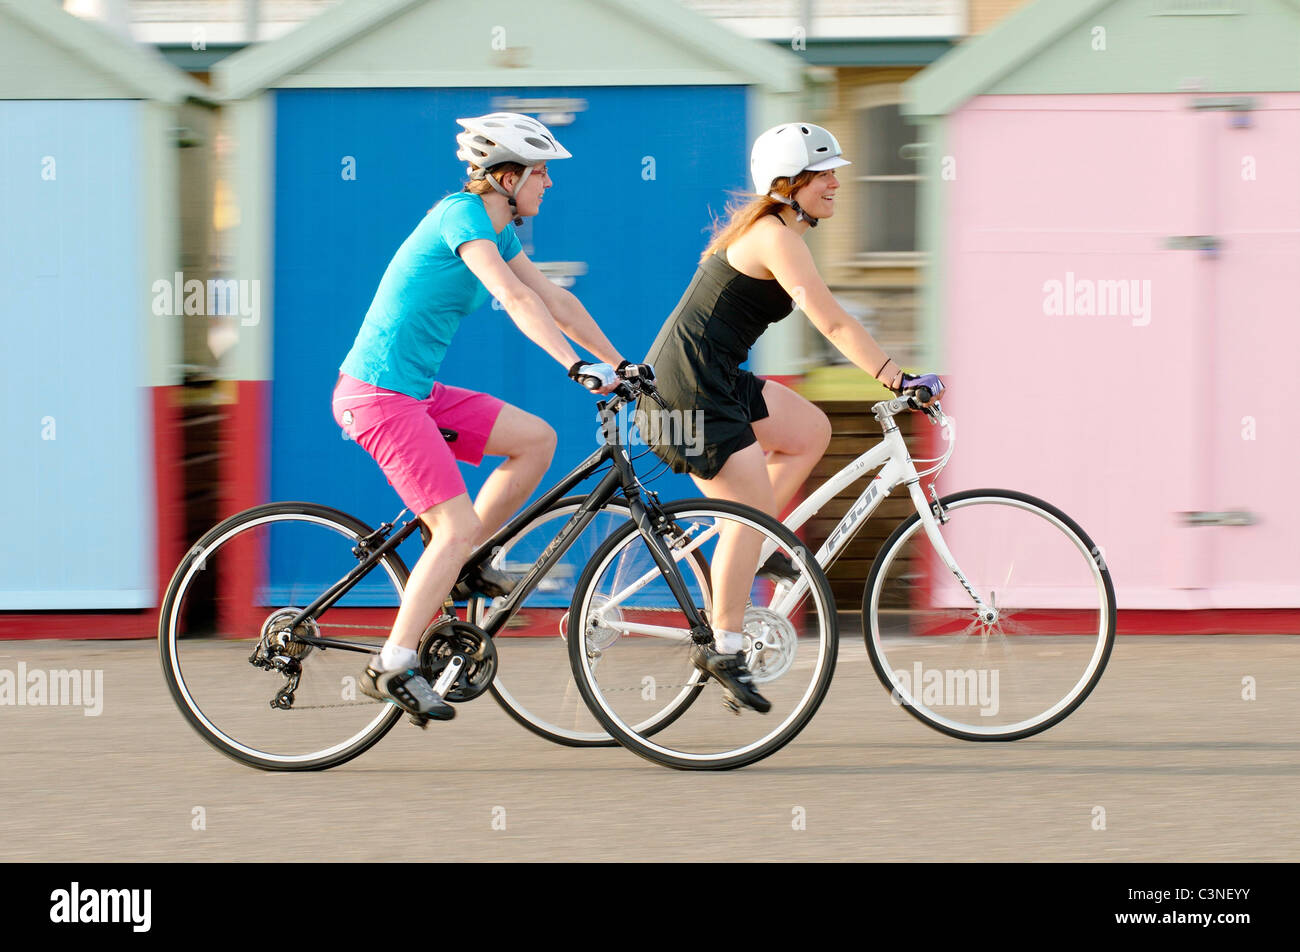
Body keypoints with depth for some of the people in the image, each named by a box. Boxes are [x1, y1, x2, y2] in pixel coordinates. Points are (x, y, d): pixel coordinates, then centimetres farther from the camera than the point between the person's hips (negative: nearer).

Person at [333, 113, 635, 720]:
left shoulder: (497, 231, 14)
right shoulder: (461, 216, -16)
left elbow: (556, 301, 19)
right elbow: (516, 298, -28)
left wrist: (618, 364, 15)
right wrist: (577, 367, -36)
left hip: (415, 392, 9)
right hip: (379, 396, -9)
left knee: (536, 440, 4)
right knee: (458, 528, -13)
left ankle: (460, 561, 13)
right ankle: (393, 667, -8)